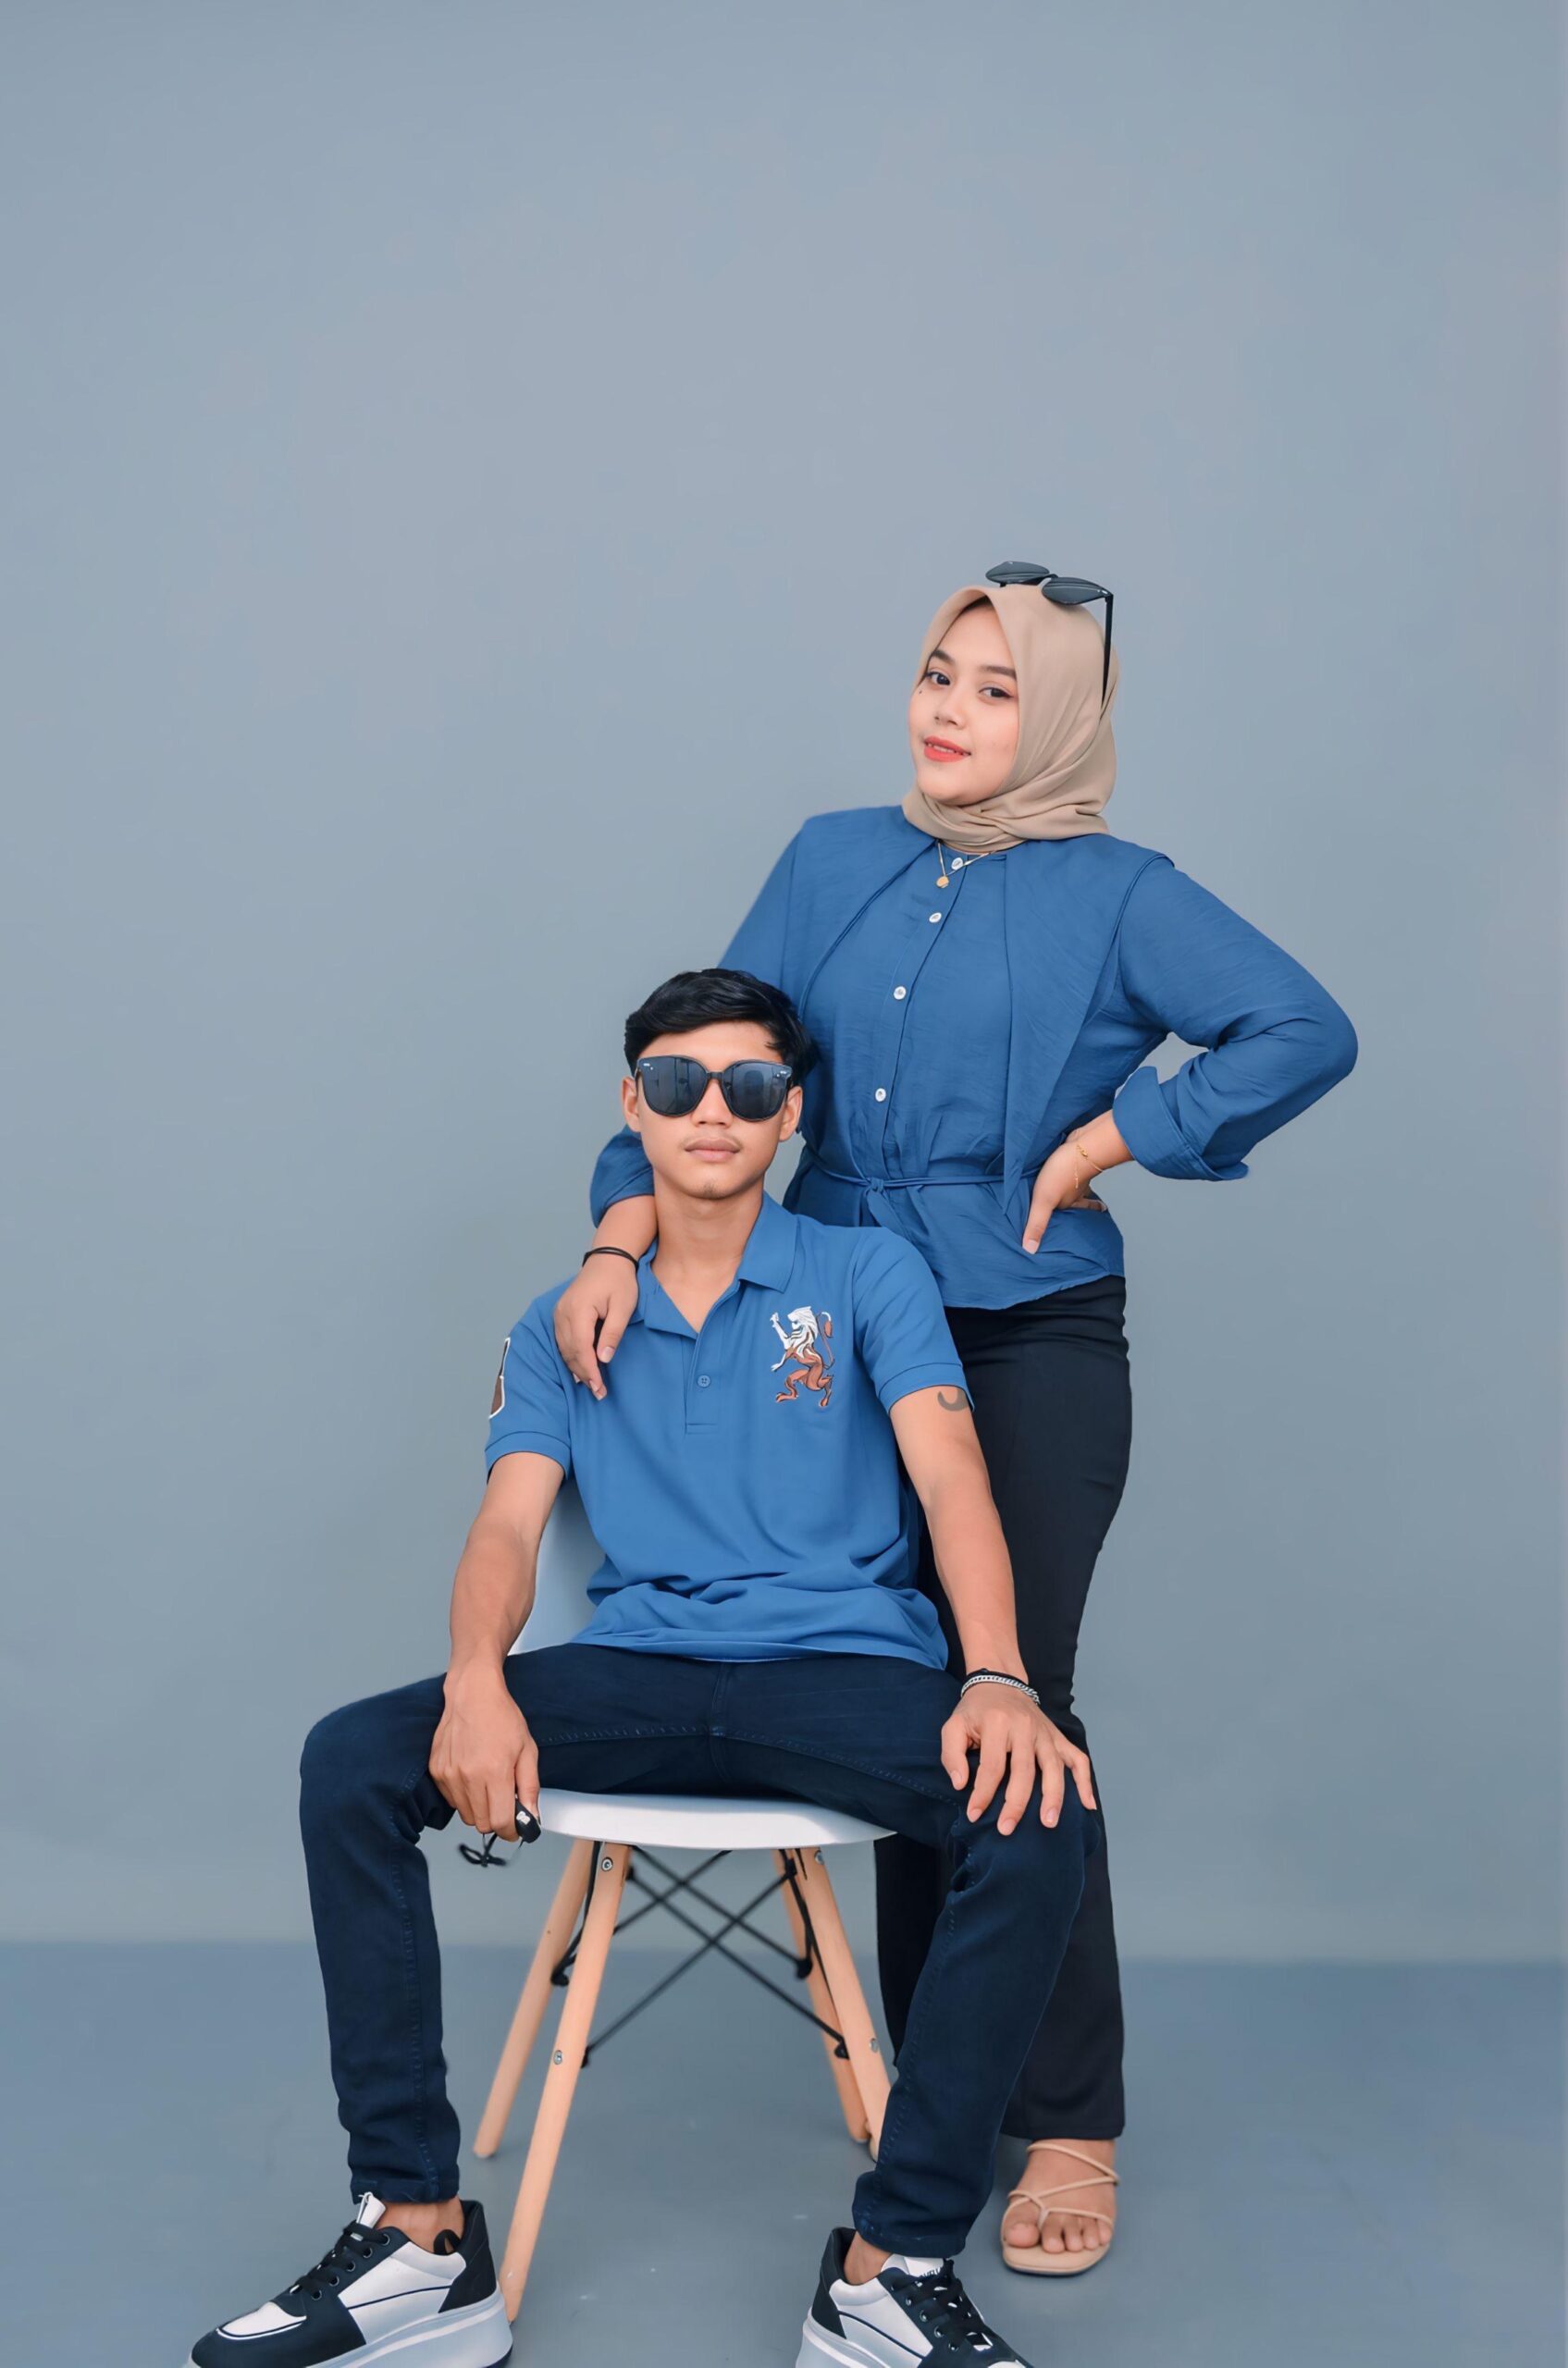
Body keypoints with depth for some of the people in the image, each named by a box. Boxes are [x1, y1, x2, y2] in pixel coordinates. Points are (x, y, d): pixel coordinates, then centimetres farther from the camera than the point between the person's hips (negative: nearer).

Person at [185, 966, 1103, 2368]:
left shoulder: (868, 1275, 9)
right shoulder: (565, 1331, 17)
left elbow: (950, 1475, -4)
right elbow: (508, 1523, 5)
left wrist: (1000, 1683, -22)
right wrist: (480, 1684, -19)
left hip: (844, 1671, -2)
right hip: (637, 1674, 2)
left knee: (1043, 1815, -33)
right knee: (350, 1764, -20)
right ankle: (422, 2240, -18)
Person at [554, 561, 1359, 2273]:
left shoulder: (1116, 893, -1)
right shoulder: (833, 862, 10)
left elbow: (1307, 1033, -11)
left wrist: (1106, 1139, -11)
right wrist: (620, 1232, -11)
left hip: (1031, 1345, -4)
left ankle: (1066, 2122, 6)